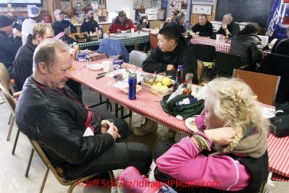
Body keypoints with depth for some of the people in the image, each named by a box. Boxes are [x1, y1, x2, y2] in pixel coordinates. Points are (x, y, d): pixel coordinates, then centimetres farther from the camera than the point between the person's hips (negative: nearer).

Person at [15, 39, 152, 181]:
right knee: (144, 154, -3)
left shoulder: (47, 83, -6)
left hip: (79, 133, 10)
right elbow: (78, 151, -33)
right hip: (76, 159, -9)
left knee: (121, 125, 27)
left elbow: (77, 110, 9)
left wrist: (99, 121, -4)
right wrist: (108, 137, -17)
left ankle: (100, 171, 36)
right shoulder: (44, 108, -38)